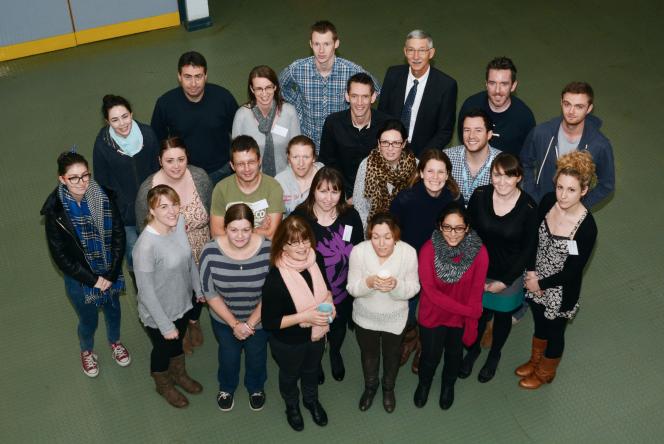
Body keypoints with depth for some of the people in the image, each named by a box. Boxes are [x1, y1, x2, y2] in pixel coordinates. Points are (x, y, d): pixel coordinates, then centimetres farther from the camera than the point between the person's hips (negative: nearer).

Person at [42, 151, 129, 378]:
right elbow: (60, 255, -17)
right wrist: (93, 280, -16)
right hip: (79, 278, -2)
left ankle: (115, 342, 59)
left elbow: (118, 236, -12)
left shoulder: (104, 197, -19)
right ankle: (87, 351, 54)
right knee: (88, 321, 20)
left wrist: (111, 274, -16)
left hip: (111, 273, 2)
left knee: (113, 310, 27)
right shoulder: (55, 211, -23)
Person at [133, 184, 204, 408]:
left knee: (178, 342, 31)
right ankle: (164, 386, 52)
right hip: (158, 313, -5)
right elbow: (146, 291, -26)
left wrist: (199, 288, 12)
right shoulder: (146, 246, -35)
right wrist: (165, 325, -20)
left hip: (182, 303, 5)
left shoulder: (179, 222, -16)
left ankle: (179, 374, 60)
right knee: (162, 349, 23)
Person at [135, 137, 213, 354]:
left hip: (201, 254, 2)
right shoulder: (148, 190, -26)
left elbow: (212, 213, -5)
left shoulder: (200, 177, -21)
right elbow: (144, 230, -13)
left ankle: (194, 321, 61)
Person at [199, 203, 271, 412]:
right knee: (228, 356, 23)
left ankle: (256, 387, 55)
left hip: (259, 319, 0)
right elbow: (210, 293, -15)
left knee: (256, 357, 23)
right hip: (224, 319, 0)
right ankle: (226, 387, 55)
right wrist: (234, 324, -17)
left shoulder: (268, 250, -27)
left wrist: (250, 323, -16)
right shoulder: (211, 252, -25)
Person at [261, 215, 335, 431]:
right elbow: (268, 322, -28)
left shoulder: (316, 260, -18)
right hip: (288, 342, -4)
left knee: (311, 370, 32)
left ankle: (311, 400, 63)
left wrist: (329, 302, -17)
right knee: (290, 375, 27)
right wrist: (304, 317, -33)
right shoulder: (275, 279, -35)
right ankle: (292, 406, 58)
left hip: (316, 334, 5)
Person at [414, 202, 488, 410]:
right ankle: (424, 383, 52)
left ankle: (448, 385, 56)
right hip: (432, 315, -1)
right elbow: (429, 290, -21)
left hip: (461, 319, 1)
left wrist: (471, 327, -11)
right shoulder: (428, 249, -24)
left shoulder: (479, 252, -23)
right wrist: (468, 310, -22)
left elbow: (476, 293, -15)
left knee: (454, 354, 24)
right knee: (430, 355, 18)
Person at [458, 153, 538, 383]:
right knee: (478, 314, 18)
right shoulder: (479, 196, -17)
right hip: (478, 271, 1)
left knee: (503, 316, 22)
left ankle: (494, 355, 51)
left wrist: (505, 281, -11)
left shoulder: (528, 208, -21)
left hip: (509, 276, -1)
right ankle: (473, 349, 50)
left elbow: (528, 249, -12)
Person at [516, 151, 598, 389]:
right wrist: (531, 271, -9)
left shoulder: (587, 227, -31)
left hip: (561, 290, -4)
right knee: (539, 324, 29)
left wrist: (540, 284, -13)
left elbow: (573, 270, -22)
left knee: (554, 331, 22)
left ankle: (545, 372, 49)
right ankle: (535, 361, 56)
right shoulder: (547, 202, -17)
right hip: (536, 281, 5)